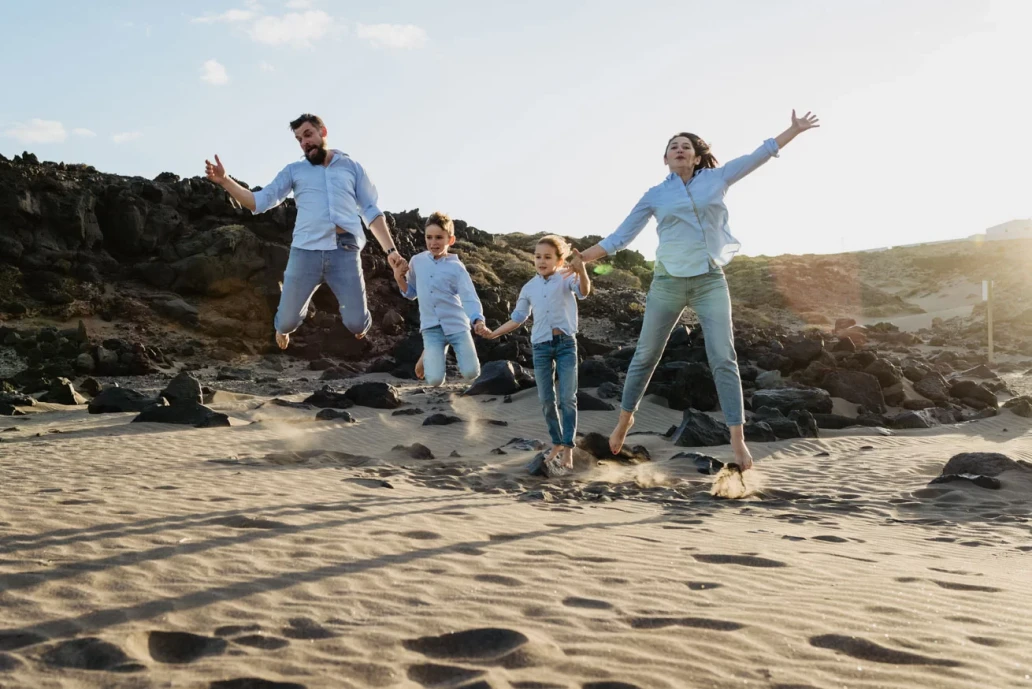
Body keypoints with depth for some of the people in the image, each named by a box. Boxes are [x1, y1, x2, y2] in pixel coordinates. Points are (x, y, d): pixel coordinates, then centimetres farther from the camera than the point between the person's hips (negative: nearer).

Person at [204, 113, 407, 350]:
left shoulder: (352, 167, 17)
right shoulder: (294, 170, 18)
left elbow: (371, 212, 14)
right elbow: (260, 202, 12)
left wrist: (391, 250, 3)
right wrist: (225, 181, -2)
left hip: (345, 252, -1)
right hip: (305, 251, 1)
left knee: (356, 323, -6)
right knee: (286, 321, 4)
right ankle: (283, 329, 44)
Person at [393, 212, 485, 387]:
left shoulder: (456, 267, -6)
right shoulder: (417, 261, 3)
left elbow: (469, 297, -15)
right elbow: (411, 293, 15)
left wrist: (479, 321, -34)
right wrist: (399, 279, -5)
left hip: (457, 326, -1)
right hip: (431, 328, 1)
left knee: (471, 373, -10)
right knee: (435, 380, -14)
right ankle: (429, 355, 22)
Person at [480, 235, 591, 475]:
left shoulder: (566, 279, -3)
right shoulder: (529, 288, 9)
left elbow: (584, 291, -25)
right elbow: (518, 317, 19)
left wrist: (581, 271, -47)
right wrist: (494, 333, 11)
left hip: (566, 343, -4)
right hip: (541, 347, 4)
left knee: (567, 398, -7)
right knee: (546, 400, 6)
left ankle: (568, 451, -6)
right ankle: (557, 444, 21)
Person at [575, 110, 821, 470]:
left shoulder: (716, 178, 7)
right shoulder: (655, 195, 5)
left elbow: (757, 156, 12)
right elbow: (620, 236, 7)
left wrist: (794, 129, 12)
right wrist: (578, 259, 4)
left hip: (711, 281, 0)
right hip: (669, 281, 0)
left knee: (724, 358, -7)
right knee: (645, 355, 7)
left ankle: (737, 439, -6)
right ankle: (625, 417, 26)